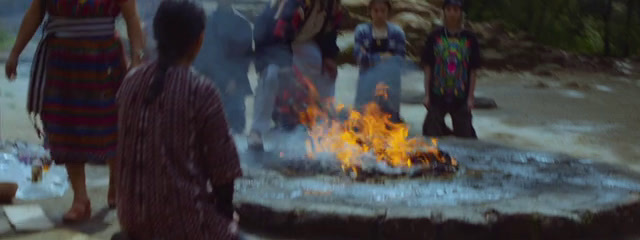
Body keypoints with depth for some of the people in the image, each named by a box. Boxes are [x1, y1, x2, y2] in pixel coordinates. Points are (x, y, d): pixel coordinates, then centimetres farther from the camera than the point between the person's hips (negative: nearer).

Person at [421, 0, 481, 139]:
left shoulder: (469, 38, 0)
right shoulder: (435, 37, -1)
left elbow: (473, 71, 2)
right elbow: (427, 68, 2)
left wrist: (470, 97, -2)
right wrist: (427, 95, -1)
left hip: (461, 97, 0)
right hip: (437, 96, 0)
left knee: (465, 136, 7)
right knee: (432, 133, 7)